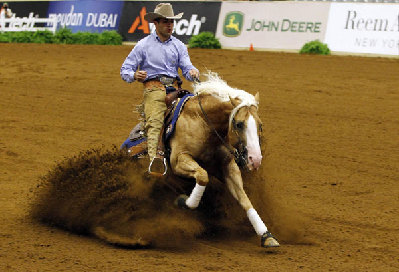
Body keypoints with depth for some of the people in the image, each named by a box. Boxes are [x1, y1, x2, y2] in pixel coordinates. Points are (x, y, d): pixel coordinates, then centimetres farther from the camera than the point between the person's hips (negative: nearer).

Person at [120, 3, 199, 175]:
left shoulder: (179, 46, 19)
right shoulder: (143, 45, 10)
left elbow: (186, 67, 8)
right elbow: (125, 70, 8)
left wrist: (192, 72, -17)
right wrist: (135, 75, -16)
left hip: (174, 89, 5)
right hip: (153, 89, -5)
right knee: (155, 122, -28)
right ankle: (154, 158, -47)